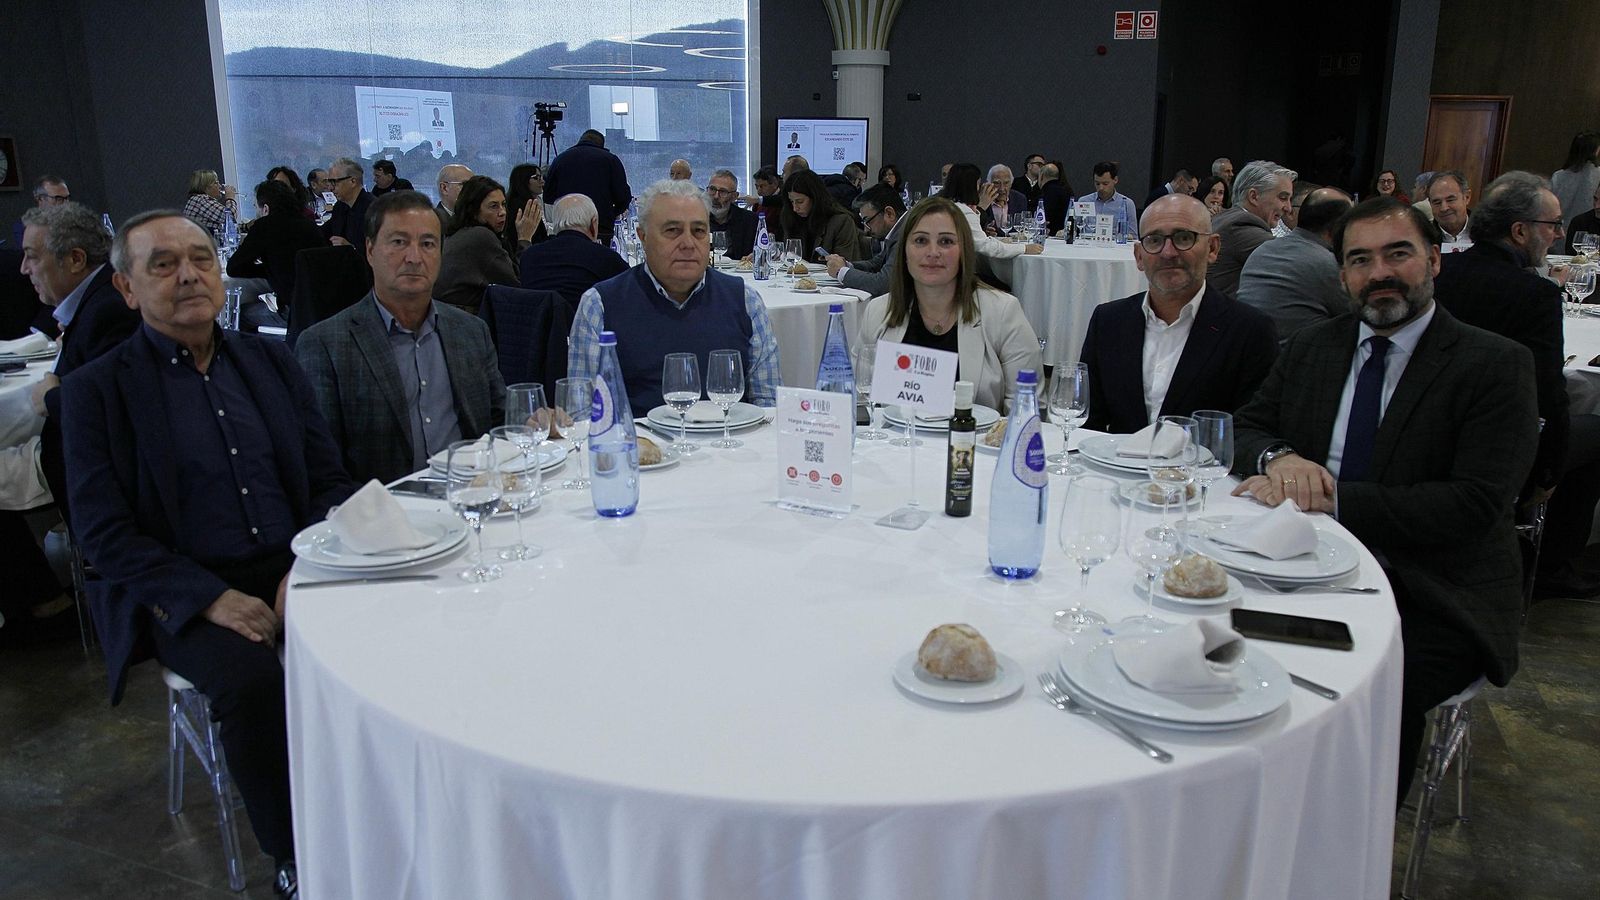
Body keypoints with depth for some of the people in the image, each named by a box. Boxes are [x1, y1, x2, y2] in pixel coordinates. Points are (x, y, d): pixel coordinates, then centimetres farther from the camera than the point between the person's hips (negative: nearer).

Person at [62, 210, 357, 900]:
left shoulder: (270, 360, 12)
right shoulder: (95, 389, 1)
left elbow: (329, 479, 9)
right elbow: (103, 534, -6)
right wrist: (212, 598, -18)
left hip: (293, 567, 3)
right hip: (181, 595, -3)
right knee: (249, 681, -31)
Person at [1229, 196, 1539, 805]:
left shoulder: (1495, 365, -3)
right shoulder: (1311, 349, 13)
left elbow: (1474, 504, -12)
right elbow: (1246, 426, 12)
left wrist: (1334, 498, -19)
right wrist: (1276, 457, -13)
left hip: (1434, 598, -4)